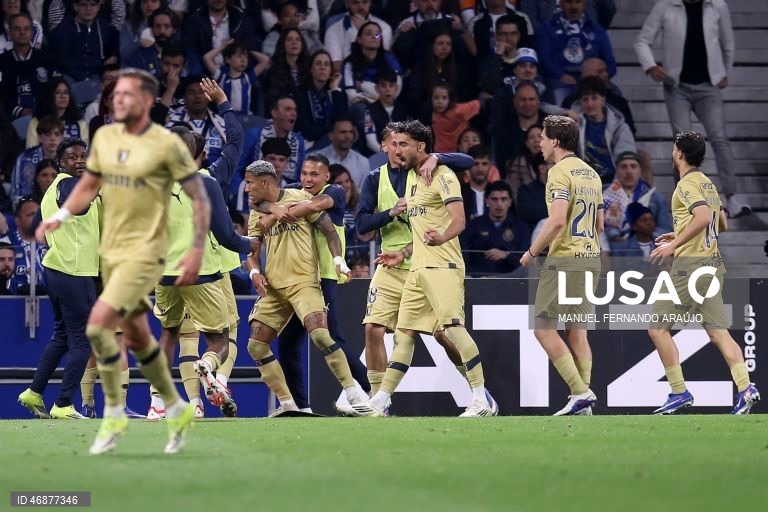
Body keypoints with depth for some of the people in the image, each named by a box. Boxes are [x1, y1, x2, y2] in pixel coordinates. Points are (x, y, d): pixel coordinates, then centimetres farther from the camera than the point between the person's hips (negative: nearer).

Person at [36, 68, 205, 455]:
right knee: (136, 337, 13)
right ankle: (176, 409, 30)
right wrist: (60, 216, 3)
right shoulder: (105, 137, 5)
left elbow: (200, 198, -6)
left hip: (145, 252, -7)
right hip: (111, 249, 7)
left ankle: (114, 415, -6)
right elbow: (89, 184, 18)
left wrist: (196, 252, -11)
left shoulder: (167, 145, -12)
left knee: (98, 324, -19)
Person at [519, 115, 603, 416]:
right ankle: (583, 402, 4)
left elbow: (557, 220, -21)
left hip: (564, 259, -9)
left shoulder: (560, 171, -11)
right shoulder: (591, 174, 15)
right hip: (591, 256, 9)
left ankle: (580, 392, -12)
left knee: (544, 329, -5)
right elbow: (599, 224, 20)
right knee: (577, 331, 9)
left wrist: (532, 252, -11)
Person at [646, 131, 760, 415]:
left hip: (690, 263, -9)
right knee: (718, 332, 3)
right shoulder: (708, 184, 18)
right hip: (712, 261, 9)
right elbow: (722, 225, 27)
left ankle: (679, 392, -3)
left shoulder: (688, 184, -10)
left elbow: (703, 217, -26)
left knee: (658, 328, -1)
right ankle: (745, 387, -14)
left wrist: (674, 244, -23)